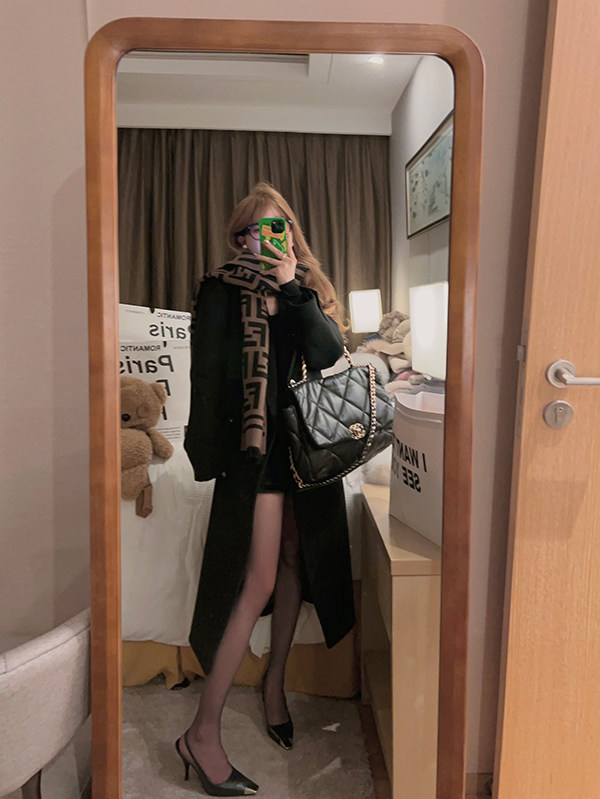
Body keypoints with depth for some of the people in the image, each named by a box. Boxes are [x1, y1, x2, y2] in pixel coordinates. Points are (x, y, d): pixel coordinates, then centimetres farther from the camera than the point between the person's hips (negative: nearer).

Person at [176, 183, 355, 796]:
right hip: (256, 446, -5)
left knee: (293, 565, 13)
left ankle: (275, 683, 35)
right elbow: (207, 376, -6)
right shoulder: (222, 291, -2)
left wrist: (291, 288, -11)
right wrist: (210, 457, -8)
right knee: (257, 581, -8)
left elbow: (330, 353, -6)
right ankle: (203, 732, 4)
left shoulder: (309, 288, 11)